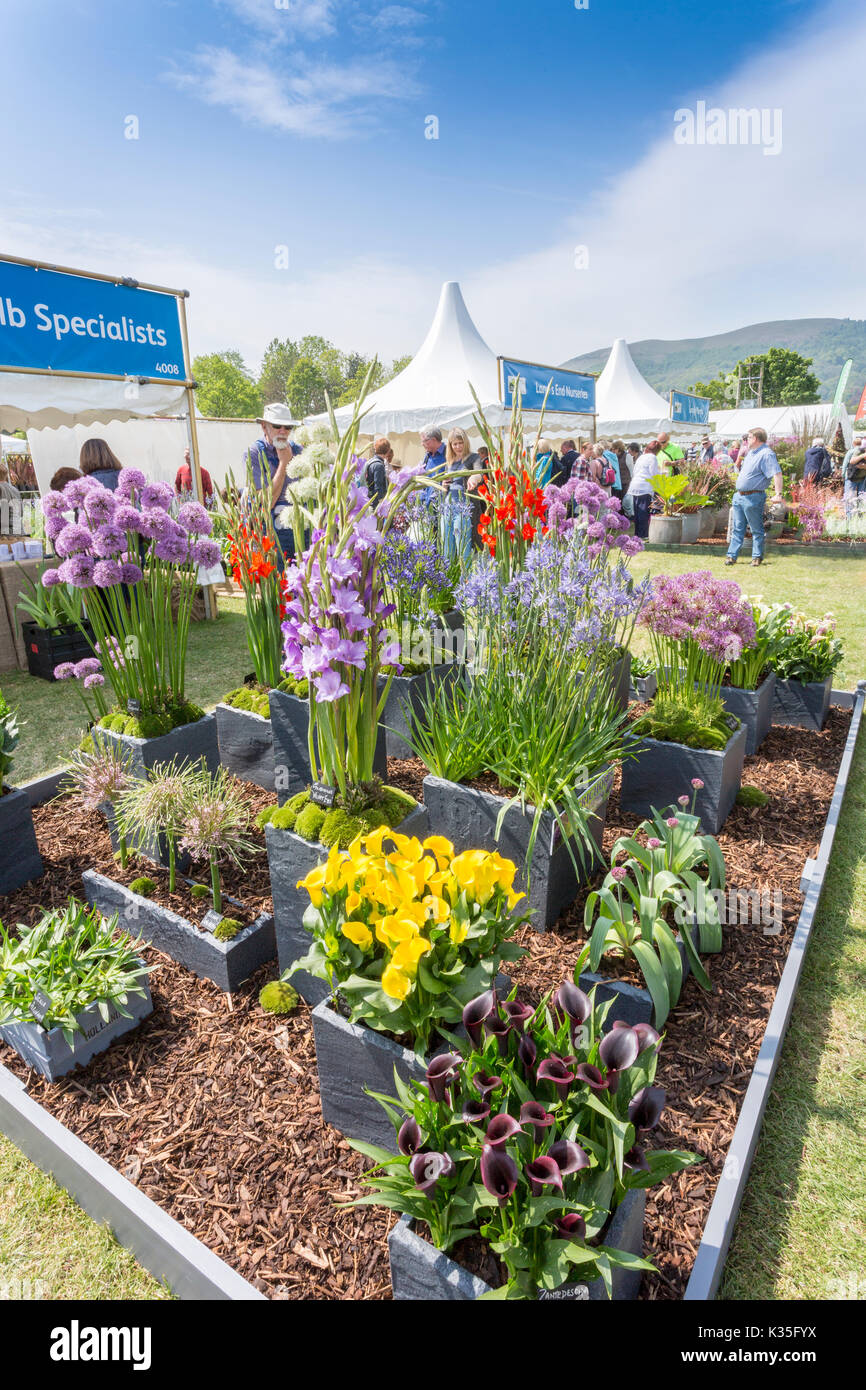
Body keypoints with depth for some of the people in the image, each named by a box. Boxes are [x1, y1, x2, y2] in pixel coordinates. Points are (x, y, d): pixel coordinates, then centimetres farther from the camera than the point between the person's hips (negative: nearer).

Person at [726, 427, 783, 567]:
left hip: (753, 497, -9)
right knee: (737, 528, 9)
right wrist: (739, 458, 20)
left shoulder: (767, 454, -14)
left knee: (756, 530, 3)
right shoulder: (751, 452, 16)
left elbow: (777, 474, -24)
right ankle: (732, 556, 12)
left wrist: (778, 494, -31)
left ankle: (757, 557, 11)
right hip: (739, 496, 9)